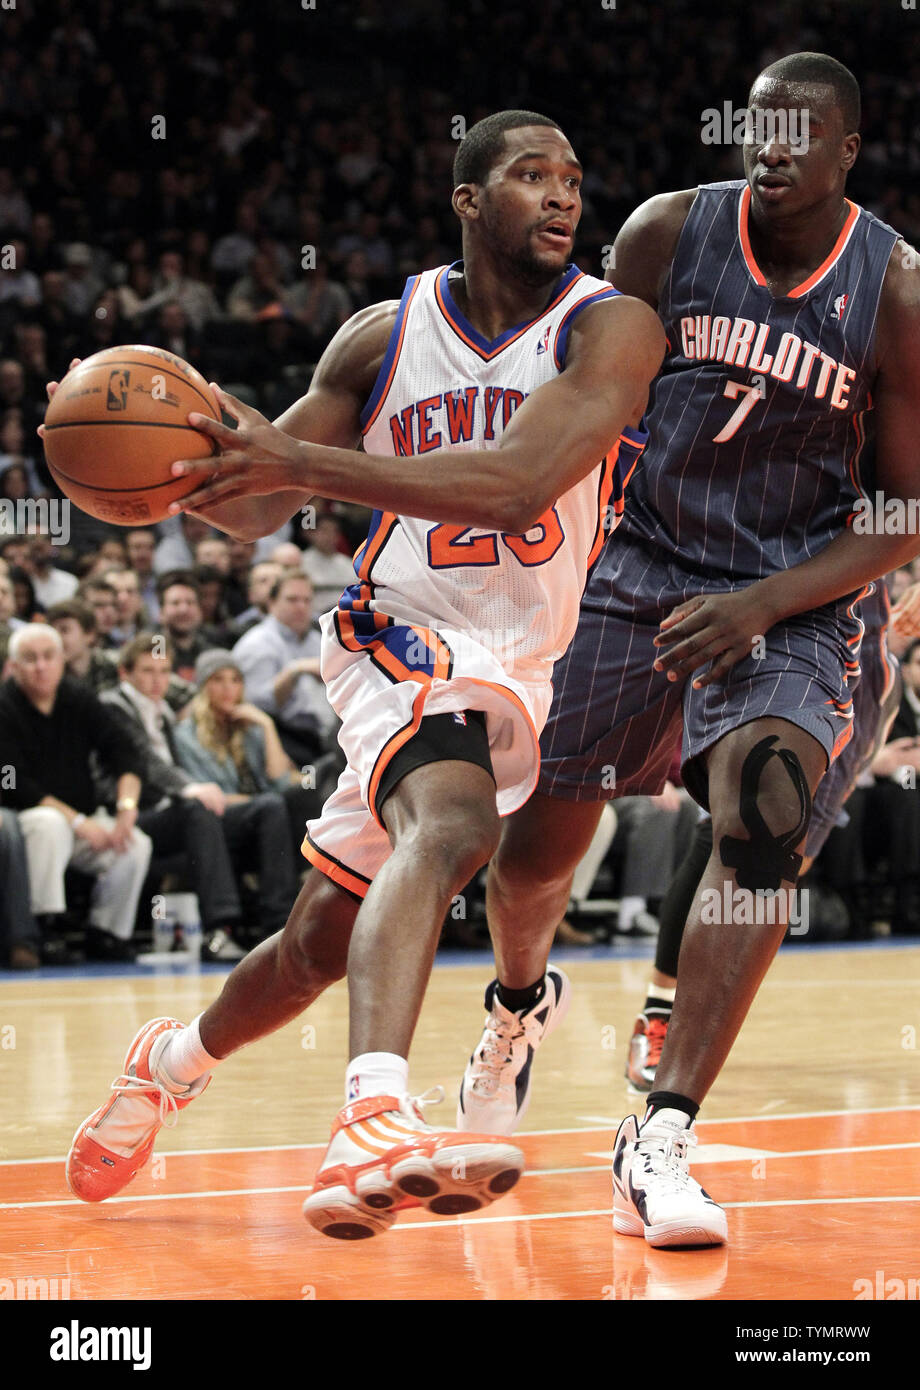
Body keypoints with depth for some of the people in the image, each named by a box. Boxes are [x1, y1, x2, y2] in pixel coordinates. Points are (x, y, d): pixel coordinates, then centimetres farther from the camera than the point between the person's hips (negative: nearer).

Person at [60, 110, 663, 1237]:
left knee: (323, 944, 12)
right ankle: (372, 1129, -51)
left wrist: (299, 460, -31)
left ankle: (174, 1061, 41)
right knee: (448, 827, -35)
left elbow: (514, 485, -26)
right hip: (401, 639, -1)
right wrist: (177, 451, -16)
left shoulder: (609, 328, -9)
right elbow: (253, 513, 8)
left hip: (523, 676, 1)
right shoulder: (383, 336, 2)